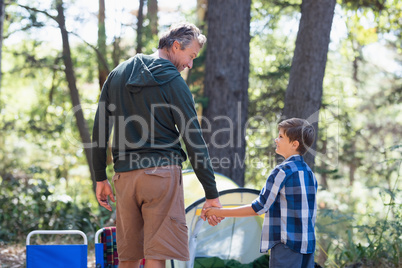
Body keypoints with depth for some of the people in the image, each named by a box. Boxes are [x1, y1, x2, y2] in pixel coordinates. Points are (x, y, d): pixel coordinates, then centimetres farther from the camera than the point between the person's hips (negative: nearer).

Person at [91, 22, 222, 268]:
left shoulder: (117, 74, 14)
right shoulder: (173, 82, -3)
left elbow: (100, 130, 14)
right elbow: (194, 140, -6)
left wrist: (101, 178, 19)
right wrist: (212, 194, -3)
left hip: (125, 174, 5)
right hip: (162, 173, -5)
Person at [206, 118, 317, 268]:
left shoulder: (283, 171, -12)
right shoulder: (309, 173, 13)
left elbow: (259, 207, -13)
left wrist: (220, 212, -8)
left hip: (287, 243, -8)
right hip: (309, 243, 8)